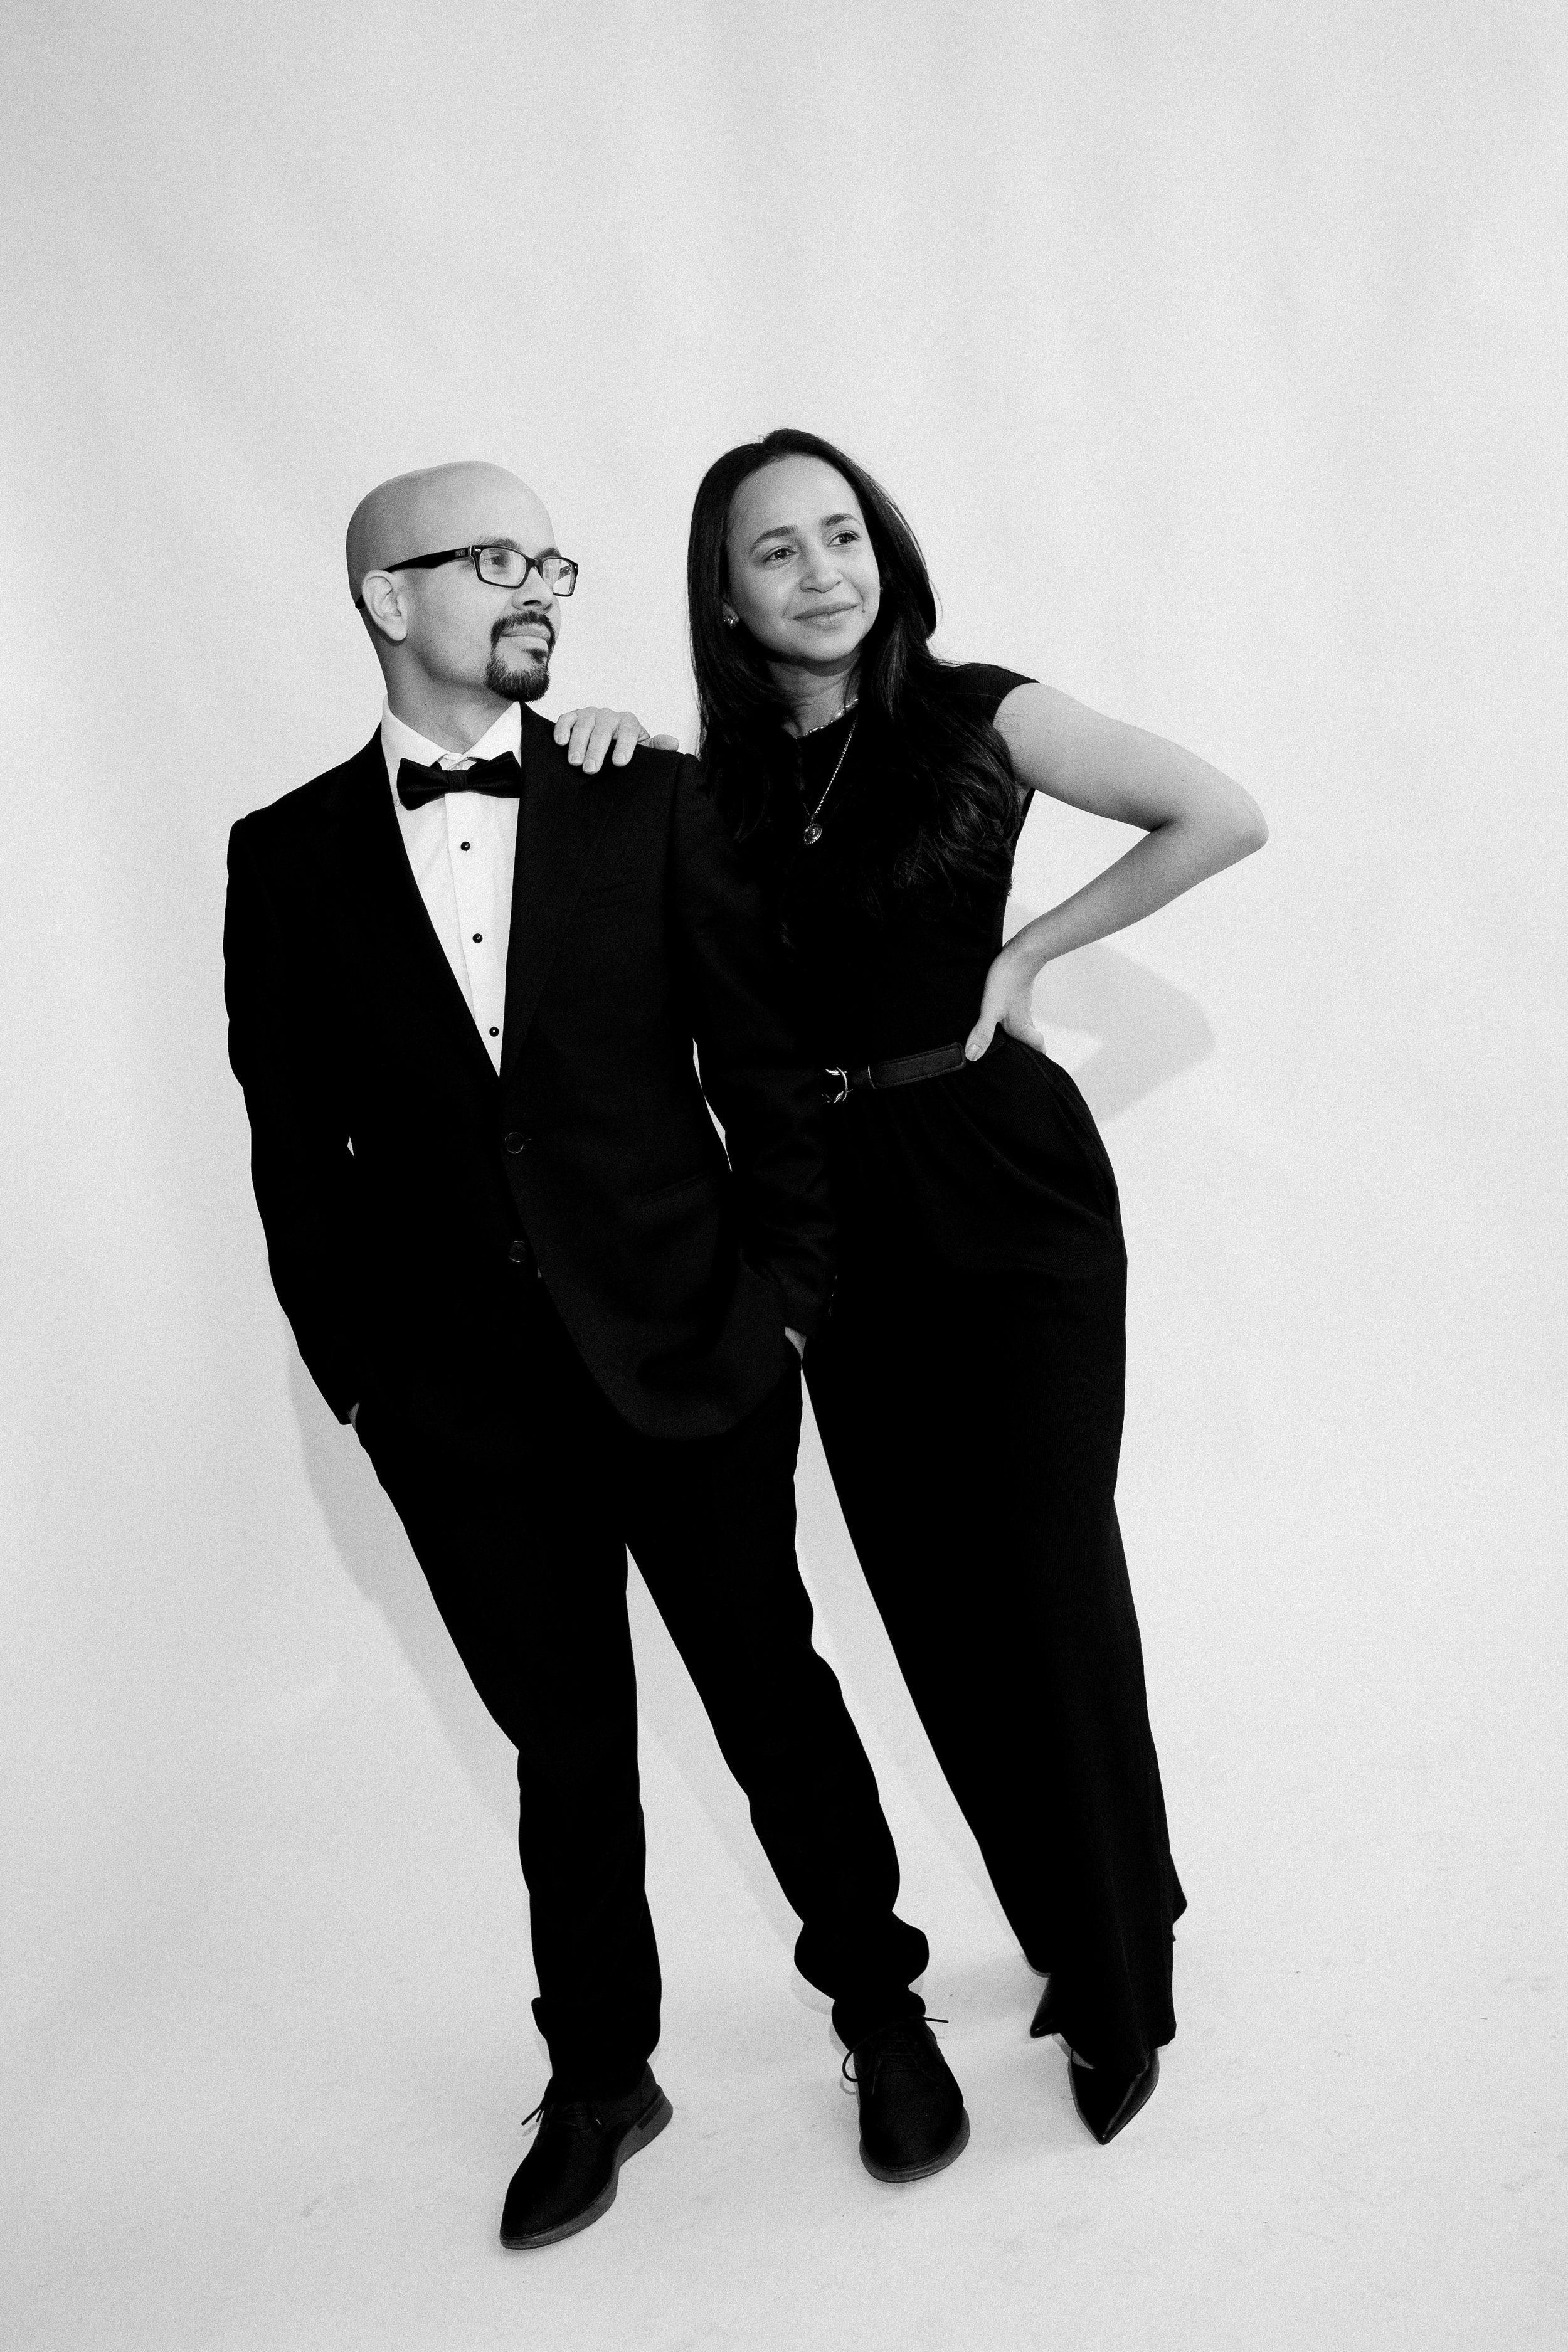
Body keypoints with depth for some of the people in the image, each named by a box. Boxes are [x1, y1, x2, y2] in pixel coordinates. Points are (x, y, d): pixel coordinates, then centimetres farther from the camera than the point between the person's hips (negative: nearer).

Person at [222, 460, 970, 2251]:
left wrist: (785, 1295, -4)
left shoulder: (655, 805, -1)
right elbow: (295, 1149, 3)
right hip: (462, 1404, 1)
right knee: (566, 1753, 15)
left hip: (690, 1357, 0)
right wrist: (354, 1371, 0)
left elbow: (765, 1066, 0)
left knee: (775, 1697, 14)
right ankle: (599, 2078, 35)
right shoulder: (287, 858, 1)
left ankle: (877, 2005, 37)